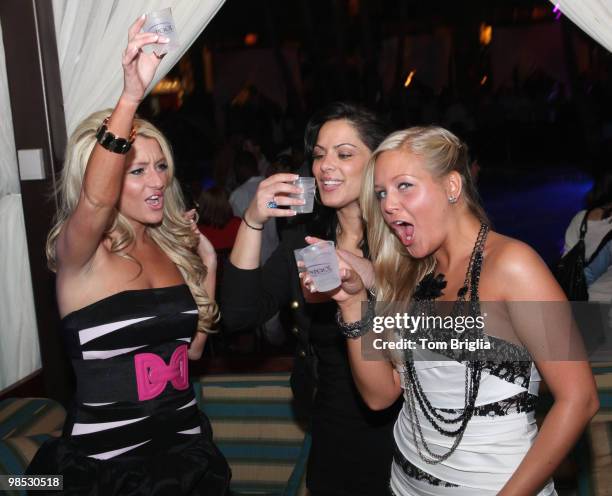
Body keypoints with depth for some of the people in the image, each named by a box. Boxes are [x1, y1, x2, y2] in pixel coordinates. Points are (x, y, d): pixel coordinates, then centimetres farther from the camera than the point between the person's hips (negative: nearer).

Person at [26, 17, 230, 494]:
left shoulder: (175, 245, 2)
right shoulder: (76, 251, -13)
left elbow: (193, 348, 9)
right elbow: (95, 199, -38)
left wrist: (207, 271, -1)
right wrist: (131, 96, -48)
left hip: (185, 442, 5)